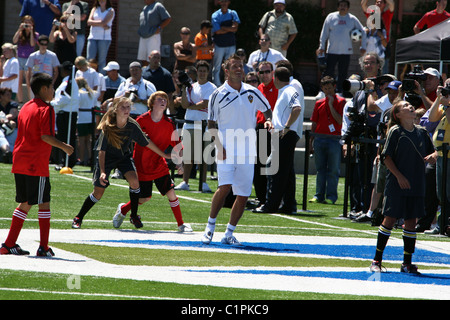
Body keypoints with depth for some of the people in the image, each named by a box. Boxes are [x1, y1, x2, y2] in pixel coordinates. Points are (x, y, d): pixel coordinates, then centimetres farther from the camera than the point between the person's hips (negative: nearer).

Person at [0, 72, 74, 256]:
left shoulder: (26, 107, 16)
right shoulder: (45, 109, -10)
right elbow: (45, 136, -19)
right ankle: (43, 247, -1)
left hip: (19, 163, 8)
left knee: (25, 204, 14)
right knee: (44, 203, -1)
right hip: (37, 164, -8)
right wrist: (64, 147, -6)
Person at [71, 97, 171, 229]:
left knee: (134, 181, -23)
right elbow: (102, 151, -26)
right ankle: (78, 218, 19)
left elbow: (147, 143, -6)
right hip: (107, 158, -2)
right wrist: (102, 172, -35)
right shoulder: (107, 127, -28)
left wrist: (164, 155, -1)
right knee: (98, 193, -2)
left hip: (124, 156, 2)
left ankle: (134, 216, -5)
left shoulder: (132, 125, -20)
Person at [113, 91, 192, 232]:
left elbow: (176, 145, 1)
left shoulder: (169, 124, -4)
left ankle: (181, 224, 1)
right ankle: (122, 210, 34)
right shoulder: (142, 120, -9)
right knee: (144, 198, 4)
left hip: (159, 165, 2)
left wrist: (179, 163, -11)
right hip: (141, 166, -2)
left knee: (170, 192, -10)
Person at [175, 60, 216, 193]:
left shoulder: (211, 87, 0)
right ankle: (185, 182, 10)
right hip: (189, 125, 4)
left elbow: (205, 104, -12)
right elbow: (184, 105, 6)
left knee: (203, 156, -4)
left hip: (204, 125, -4)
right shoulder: (191, 87, 15)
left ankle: (203, 183, 0)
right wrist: (184, 89, -1)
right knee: (188, 155, 5)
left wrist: (191, 106, -1)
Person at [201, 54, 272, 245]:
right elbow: (211, 124, 1)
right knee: (225, 186, -20)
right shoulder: (218, 95, -1)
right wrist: (220, 147, -11)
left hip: (247, 150, 4)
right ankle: (210, 226, -2)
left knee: (243, 194, 1)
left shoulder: (252, 92, 9)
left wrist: (268, 121, -1)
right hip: (227, 150, -4)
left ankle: (229, 233, 12)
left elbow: (267, 110, 22)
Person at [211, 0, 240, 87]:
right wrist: (230, 29, -5)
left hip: (231, 45, 2)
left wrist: (223, 27, -10)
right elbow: (218, 31, -11)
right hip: (219, 45, -2)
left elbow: (235, 28, -6)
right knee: (217, 68, -1)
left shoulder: (233, 13, 6)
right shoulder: (215, 15, -3)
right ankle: (217, 86, 3)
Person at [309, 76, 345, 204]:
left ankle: (331, 197, 1)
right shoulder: (319, 103, 13)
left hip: (334, 140, -4)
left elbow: (340, 120, -10)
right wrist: (311, 142, 12)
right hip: (319, 139, 4)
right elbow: (314, 124, 15)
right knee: (320, 169, 6)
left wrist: (331, 105, -12)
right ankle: (319, 195, 10)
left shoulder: (340, 101, 1)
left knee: (333, 170, -2)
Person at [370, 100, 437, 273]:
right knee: (390, 219, -2)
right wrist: (399, 176, -15)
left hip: (416, 185, 5)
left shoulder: (422, 132, 10)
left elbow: (432, 152, 16)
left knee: (411, 221, 6)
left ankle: (407, 263, 13)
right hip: (396, 186, -5)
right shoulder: (395, 131, -5)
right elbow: (386, 157, -7)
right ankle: (377, 260, 6)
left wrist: (433, 156, -8)